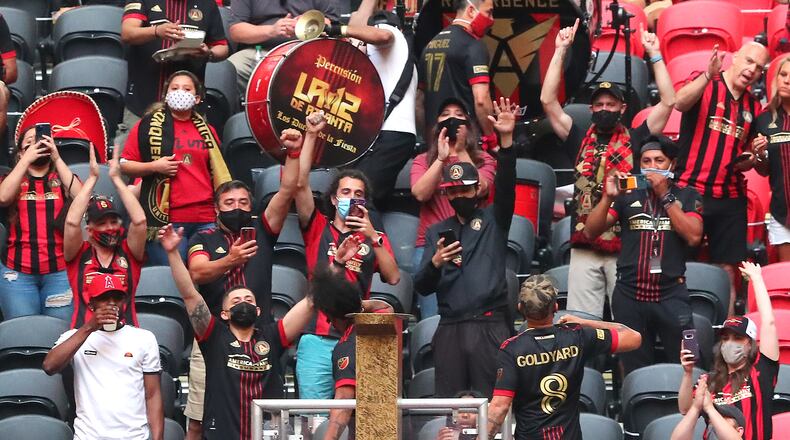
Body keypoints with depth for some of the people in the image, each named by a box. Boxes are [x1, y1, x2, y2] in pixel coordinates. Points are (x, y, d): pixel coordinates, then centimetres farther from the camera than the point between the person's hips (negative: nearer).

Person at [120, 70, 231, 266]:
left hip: (206, 220, 4)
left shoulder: (207, 131, 19)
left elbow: (218, 174, 25)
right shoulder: (148, 126, 7)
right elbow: (124, 165, 5)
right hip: (165, 219, -4)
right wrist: (154, 166, -11)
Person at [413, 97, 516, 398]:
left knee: (490, 402, -8)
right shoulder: (436, 233, 18)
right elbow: (422, 288, 13)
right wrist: (435, 263, -9)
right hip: (450, 328, 3)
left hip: (490, 327, -3)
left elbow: (506, 185, -8)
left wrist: (506, 140, -22)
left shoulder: (493, 220, 10)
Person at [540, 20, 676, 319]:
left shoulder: (635, 140, 8)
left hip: (626, 247, -2)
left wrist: (655, 55, -1)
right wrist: (561, 51, 4)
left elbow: (668, 102, 1)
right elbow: (548, 101, 7)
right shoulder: (580, 141, 12)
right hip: (584, 248, 2)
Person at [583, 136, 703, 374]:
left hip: (671, 295, -2)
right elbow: (590, 232, 5)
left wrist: (665, 196, -8)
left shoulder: (686, 196, 9)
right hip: (629, 296, 2)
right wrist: (608, 198, -10)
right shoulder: (628, 196, 12)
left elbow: (693, 236, -7)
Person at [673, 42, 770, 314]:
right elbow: (680, 103, -25)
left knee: (728, 271, 5)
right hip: (690, 190, -5)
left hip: (730, 199, 5)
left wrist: (748, 161, 3)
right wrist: (708, 75, -39)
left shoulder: (753, 107, 15)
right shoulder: (704, 86, -2)